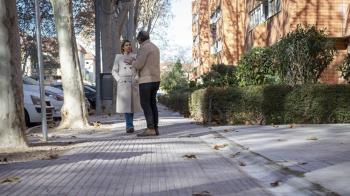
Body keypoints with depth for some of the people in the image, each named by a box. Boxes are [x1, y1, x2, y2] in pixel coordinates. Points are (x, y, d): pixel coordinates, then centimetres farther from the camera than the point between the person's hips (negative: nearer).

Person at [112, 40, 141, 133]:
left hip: (133, 83, 2)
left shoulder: (135, 56, 9)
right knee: (125, 105, -10)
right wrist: (119, 80, -6)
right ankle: (130, 126, -11)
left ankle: (129, 126, 15)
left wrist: (137, 78, -9)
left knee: (132, 104, 4)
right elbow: (114, 71, 7)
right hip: (123, 84, -2)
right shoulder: (118, 57, 6)